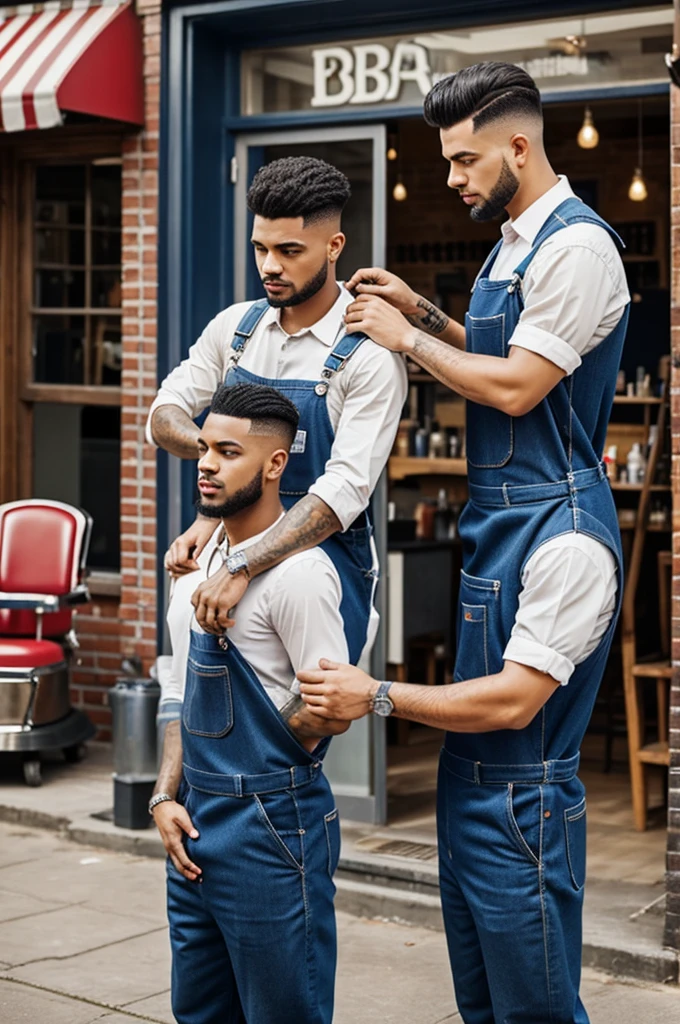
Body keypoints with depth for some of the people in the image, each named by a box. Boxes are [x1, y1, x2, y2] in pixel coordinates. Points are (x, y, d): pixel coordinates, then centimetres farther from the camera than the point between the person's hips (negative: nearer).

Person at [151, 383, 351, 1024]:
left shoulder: (298, 570, -18)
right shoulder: (204, 556, 10)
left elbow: (328, 712, -19)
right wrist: (166, 795, 6)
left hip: (270, 831, -9)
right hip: (196, 827, 9)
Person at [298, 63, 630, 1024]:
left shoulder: (576, 245, -15)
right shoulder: (513, 243, 15)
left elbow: (517, 387, -19)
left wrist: (408, 337, -10)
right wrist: (426, 313, 9)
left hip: (551, 516, -10)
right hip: (499, 514, 10)